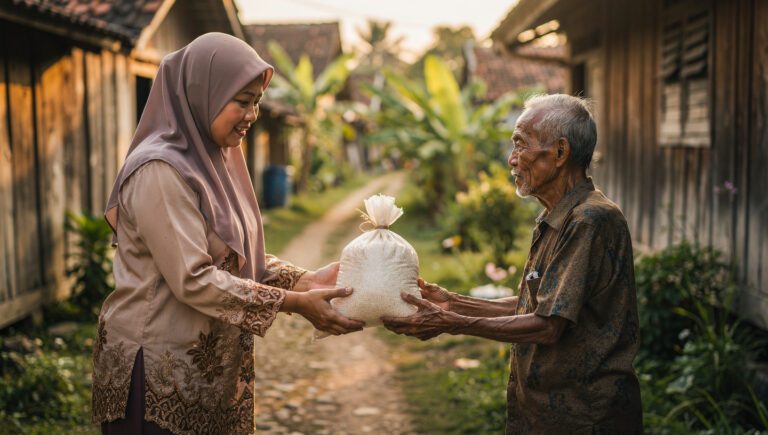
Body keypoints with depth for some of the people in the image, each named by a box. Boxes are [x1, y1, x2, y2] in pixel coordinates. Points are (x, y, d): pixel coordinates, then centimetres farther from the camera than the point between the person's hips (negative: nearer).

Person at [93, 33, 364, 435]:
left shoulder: (212, 160, 8)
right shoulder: (160, 170, -20)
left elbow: (238, 257, 9)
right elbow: (193, 279, -24)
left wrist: (305, 280, -6)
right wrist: (294, 303, -21)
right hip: (157, 372, -8)